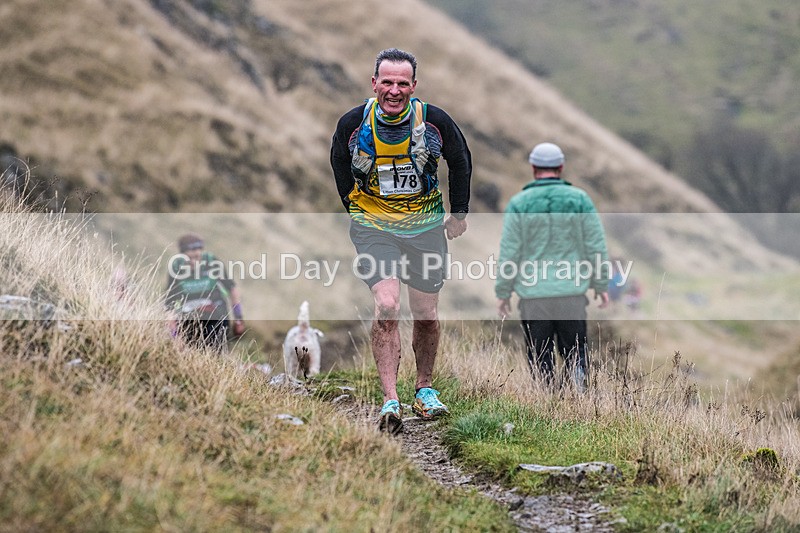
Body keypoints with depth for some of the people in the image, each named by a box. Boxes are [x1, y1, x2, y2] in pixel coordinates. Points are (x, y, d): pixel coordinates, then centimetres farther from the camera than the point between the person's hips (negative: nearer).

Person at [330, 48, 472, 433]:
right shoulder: (353, 123, -14)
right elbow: (339, 163, 9)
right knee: (386, 306, -19)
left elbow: (461, 162, 7)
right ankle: (390, 401, -19)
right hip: (373, 225, -1)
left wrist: (459, 212, 11)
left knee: (427, 315, 7)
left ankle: (424, 389, 30)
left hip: (426, 225, 2)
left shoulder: (435, 121, -13)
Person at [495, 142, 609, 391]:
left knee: (540, 356, 7)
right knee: (575, 349, 12)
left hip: (533, 293, -1)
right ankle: (580, 379, -11)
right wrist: (601, 285, 11)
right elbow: (596, 247, 2)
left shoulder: (519, 203, -2)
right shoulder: (580, 199, 1)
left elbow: (509, 252, -2)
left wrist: (503, 293, 5)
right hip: (572, 292, 1)